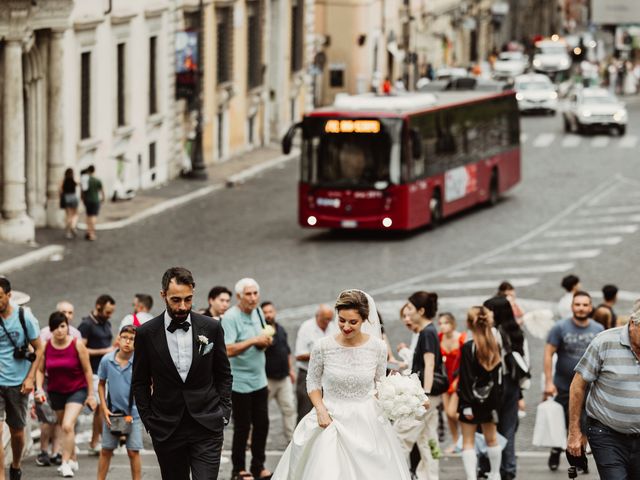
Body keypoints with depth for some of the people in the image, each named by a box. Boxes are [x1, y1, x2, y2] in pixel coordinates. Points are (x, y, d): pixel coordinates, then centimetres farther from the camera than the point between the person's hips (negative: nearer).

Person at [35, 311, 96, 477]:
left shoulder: (77, 344, -14)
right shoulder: (46, 346, -7)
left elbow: (87, 370, -8)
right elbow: (40, 370, 1)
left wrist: (91, 394, -5)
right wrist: (39, 388, -15)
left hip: (77, 390, -4)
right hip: (56, 392, 4)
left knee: (68, 426, -19)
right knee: (64, 427, 13)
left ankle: (66, 463, -13)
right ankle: (72, 460, 31)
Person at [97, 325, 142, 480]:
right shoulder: (107, 360, -4)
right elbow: (101, 384, 7)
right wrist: (104, 409, 0)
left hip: (133, 413, -2)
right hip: (112, 412, 2)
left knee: (133, 452, 0)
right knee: (106, 450, 10)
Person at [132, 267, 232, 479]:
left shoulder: (211, 328, 0)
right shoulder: (146, 333, -2)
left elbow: (224, 374, 10)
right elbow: (140, 382, 6)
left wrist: (224, 412, 2)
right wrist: (148, 421, 1)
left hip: (206, 426, -1)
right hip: (166, 428, 1)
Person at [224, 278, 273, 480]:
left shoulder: (258, 312, 7)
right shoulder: (231, 317, -17)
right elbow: (228, 350, -26)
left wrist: (266, 342, -3)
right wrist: (254, 341, -27)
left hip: (259, 379, 7)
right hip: (240, 382, -7)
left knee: (262, 424, 10)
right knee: (242, 427, 1)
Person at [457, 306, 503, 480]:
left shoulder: (468, 348, -16)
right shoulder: (495, 346, -1)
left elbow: (466, 380, -17)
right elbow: (498, 376, 6)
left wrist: (465, 405, -15)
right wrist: (496, 403, 14)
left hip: (472, 399, -6)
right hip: (490, 398, 6)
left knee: (468, 442, -1)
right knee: (491, 438, 20)